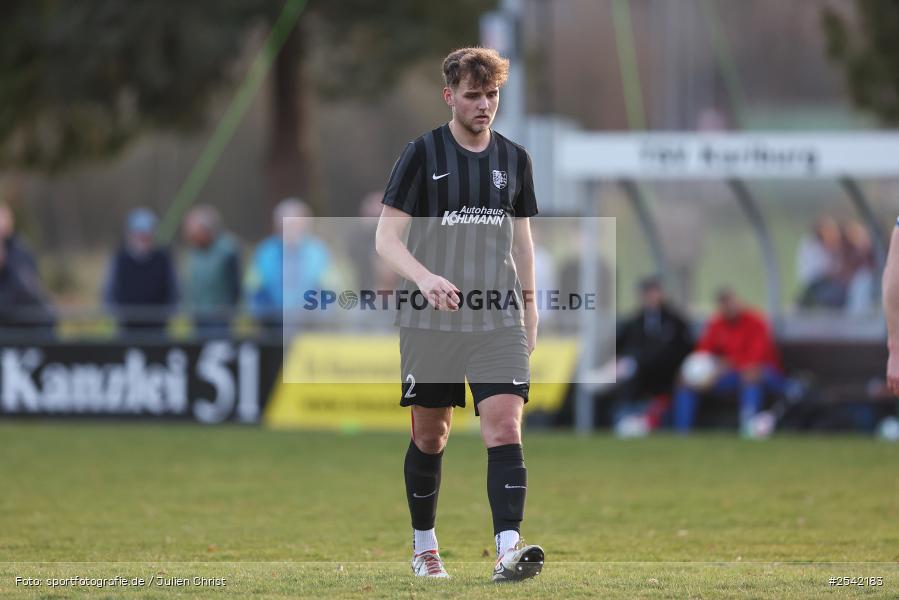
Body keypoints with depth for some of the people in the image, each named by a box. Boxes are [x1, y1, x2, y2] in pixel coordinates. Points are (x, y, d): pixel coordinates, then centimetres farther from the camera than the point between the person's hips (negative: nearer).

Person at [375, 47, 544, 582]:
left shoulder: (514, 158, 8)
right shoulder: (422, 154, -4)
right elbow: (387, 237, -7)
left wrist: (530, 305, 18)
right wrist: (425, 278, -24)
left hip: (499, 321, 2)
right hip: (431, 321, -2)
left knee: (506, 427, -14)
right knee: (431, 434, 8)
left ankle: (509, 551, -24)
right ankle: (424, 547, 26)